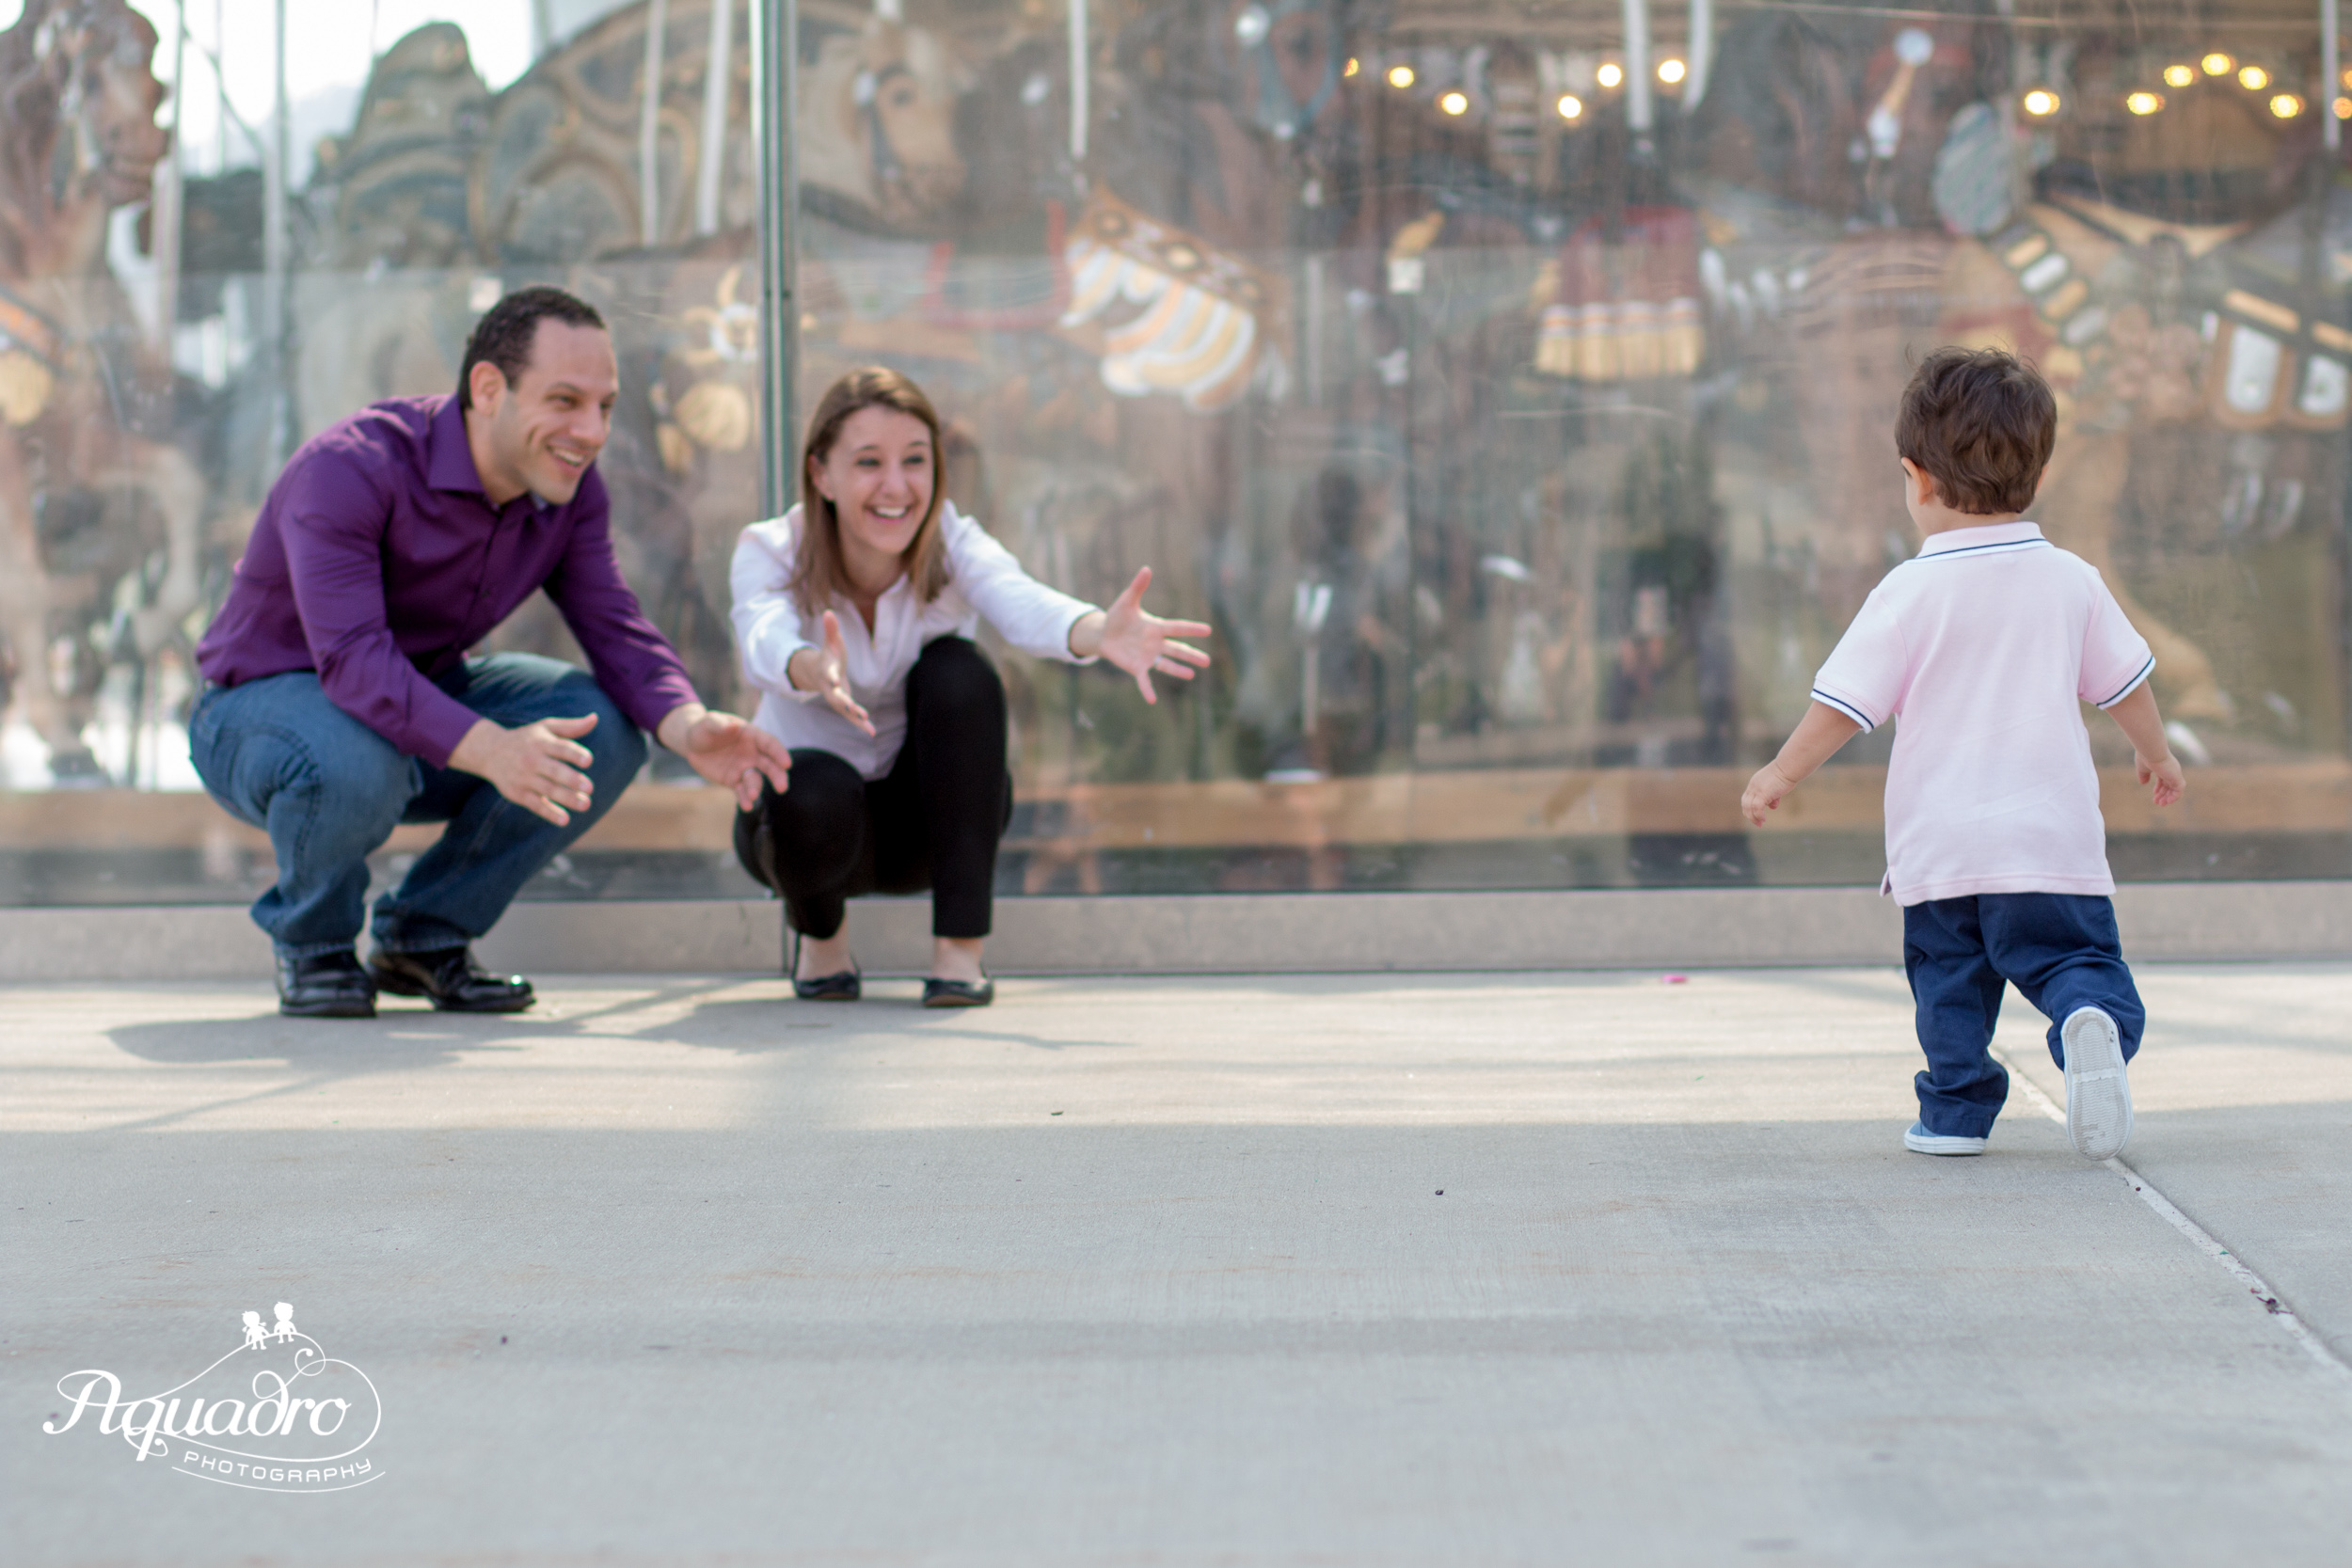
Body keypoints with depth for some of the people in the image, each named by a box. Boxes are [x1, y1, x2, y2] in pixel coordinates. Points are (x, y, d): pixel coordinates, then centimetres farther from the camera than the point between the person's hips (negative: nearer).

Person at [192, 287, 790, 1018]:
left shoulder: (569, 487, -8)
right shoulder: (350, 468, -30)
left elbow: (614, 627, -13)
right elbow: (352, 657, -40)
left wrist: (689, 726, -35)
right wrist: (487, 749, -55)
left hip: (423, 700, 6)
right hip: (260, 709, -6)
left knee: (602, 731, -17)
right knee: (355, 763, -40)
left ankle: (425, 934, 0)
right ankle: (312, 945, -7)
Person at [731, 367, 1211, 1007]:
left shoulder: (953, 546, -18)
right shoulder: (769, 552, -20)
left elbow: (1023, 605, -41)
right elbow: (764, 643, -42)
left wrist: (1100, 632, -64)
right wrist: (812, 671, -68)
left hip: (922, 818, 1)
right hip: (805, 813, -1)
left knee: (956, 670, -28)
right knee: (815, 792, -37)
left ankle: (960, 949, -21)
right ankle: (818, 927, -1)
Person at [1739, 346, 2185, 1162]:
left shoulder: (1910, 592, -7)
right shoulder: (2071, 580, 4)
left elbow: (1844, 703, -6)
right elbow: (2126, 681, 15)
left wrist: (1779, 774, 7)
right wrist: (2156, 754, 33)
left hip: (1940, 843, -1)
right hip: (2053, 835, 1)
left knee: (1948, 974, 12)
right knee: (2073, 956, 2)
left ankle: (1956, 1107, 12)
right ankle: (2095, 1017, -27)